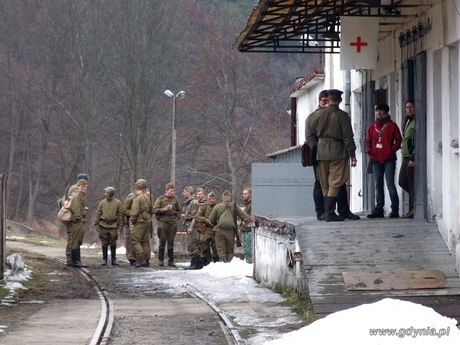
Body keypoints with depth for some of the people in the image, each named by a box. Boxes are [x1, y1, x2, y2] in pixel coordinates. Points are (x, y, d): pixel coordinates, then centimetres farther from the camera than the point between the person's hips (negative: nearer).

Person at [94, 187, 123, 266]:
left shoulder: (117, 203, 2)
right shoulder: (102, 202, 5)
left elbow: (120, 214, 3)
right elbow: (98, 214, 8)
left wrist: (120, 225, -2)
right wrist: (96, 224, 1)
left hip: (113, 226, -1)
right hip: (103, 226, 1)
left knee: (113, 243, 2)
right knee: (104, 243, 4)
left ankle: (114, 260, 10)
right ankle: (104, 259, 12)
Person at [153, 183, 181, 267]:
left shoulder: (175, 199, 9)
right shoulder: (161, 199, 0)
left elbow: (178, 210, 21)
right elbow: (155, 210, -4)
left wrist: (177, 218, 8)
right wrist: (164, 209, -15)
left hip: (173, 223, 3)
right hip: (163, 222, -3)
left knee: (171, 242, 5)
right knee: (162, 241, -3)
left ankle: (171, 260, 9)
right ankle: (161, 259, 4)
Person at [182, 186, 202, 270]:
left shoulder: (194, 203, -11)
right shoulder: (188, 203, 20)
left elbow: (195, 216, -17)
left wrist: (191, 227, -21)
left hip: (193, 226, -10)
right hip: (188, 226, 10)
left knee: (194, 245, -10)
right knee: (191, 246, 11)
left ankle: (196, 264, -10)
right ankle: (193, 263, 14)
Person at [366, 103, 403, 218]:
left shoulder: (391, 125, 1)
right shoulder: (372, 126, 14)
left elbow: (398, 140, 0)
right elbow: (368, 140, 18)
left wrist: (392, 150, -13)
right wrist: (368, 149, -1)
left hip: (388, 159, -5)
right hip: (376, 159, 5)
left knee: (390, 185, -8)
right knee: (378, 186, 8)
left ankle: (395, 209, -4)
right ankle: (378, 209, 11)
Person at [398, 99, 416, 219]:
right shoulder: (407, 121, 19)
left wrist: (413, 158, -22)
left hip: (412, 157, -10)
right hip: (406, 157, 10)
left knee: (412, 184, -5)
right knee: (402, 182, 10)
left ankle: (413, 210, -1)